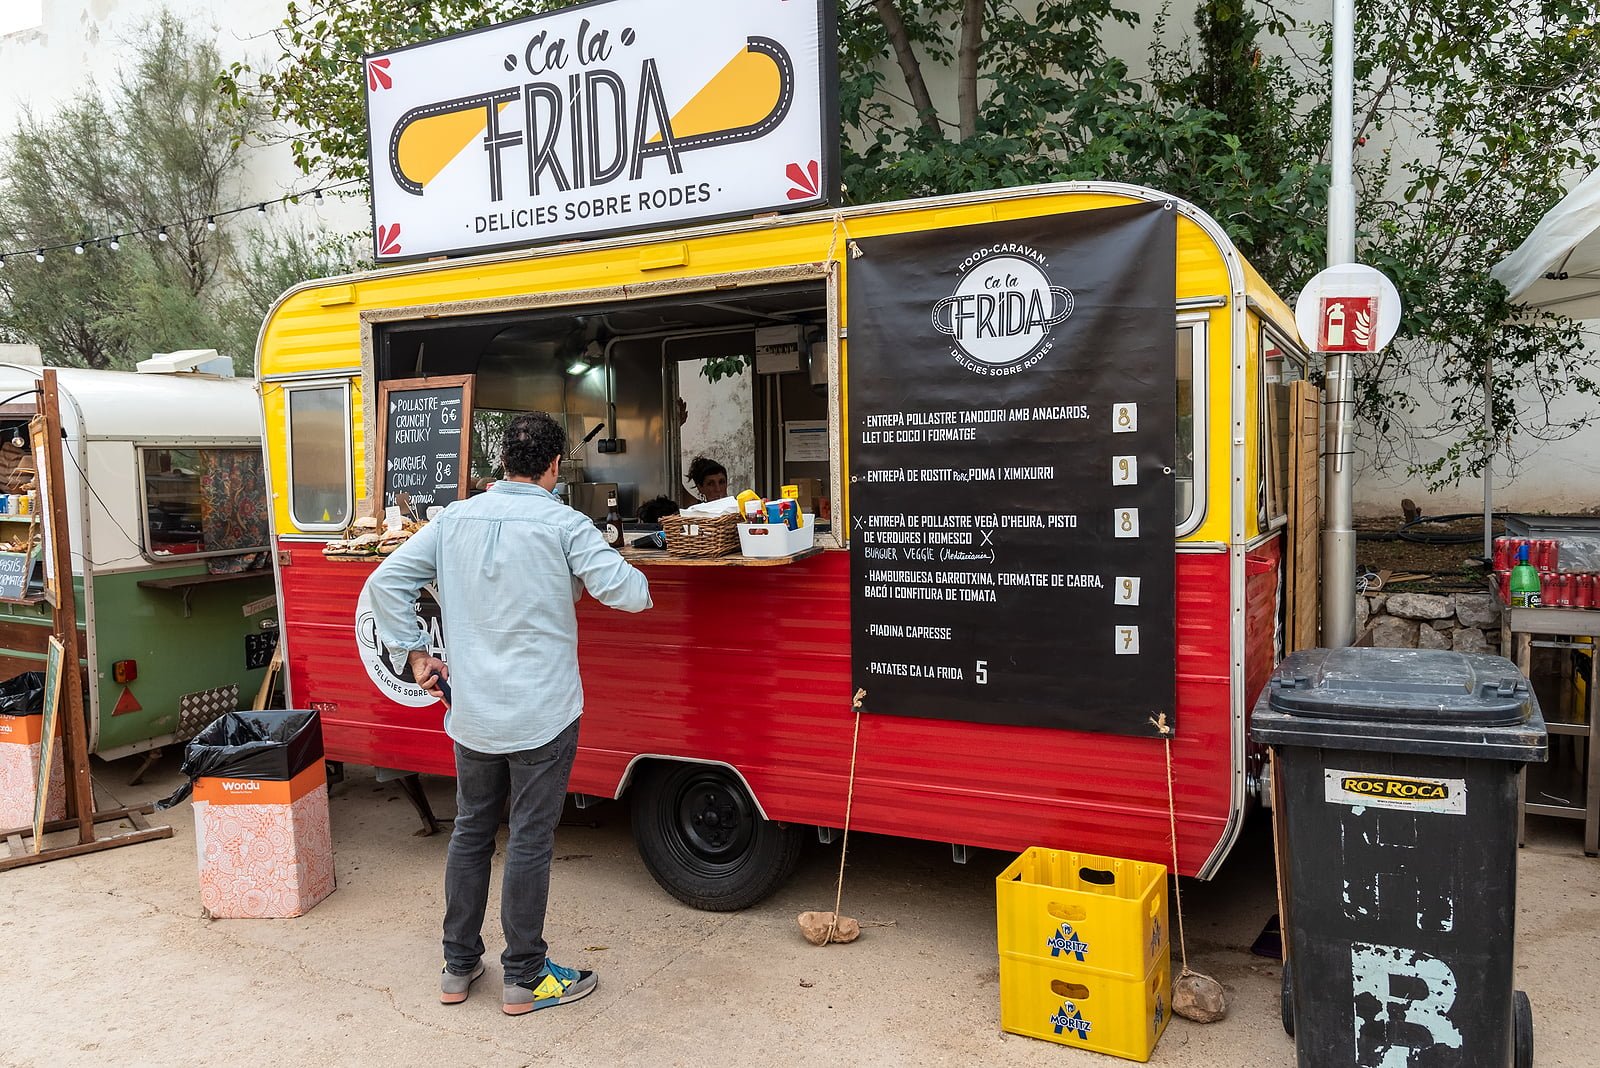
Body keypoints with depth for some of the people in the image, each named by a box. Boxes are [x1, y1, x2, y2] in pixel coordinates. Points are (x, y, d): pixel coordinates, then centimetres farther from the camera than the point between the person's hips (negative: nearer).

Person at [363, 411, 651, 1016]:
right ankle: (524, 979, 18)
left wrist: (413, 654, 10)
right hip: (541, 714, -5)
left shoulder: (455, 519, 3)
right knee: (530, 841, 6)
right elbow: (631, 593, -16)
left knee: (470, 831, 18)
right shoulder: (562, 524, -12)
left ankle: (458, 967, 31)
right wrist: (601, 575, 6)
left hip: (471, 712, 5)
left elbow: (385, 583, 5)